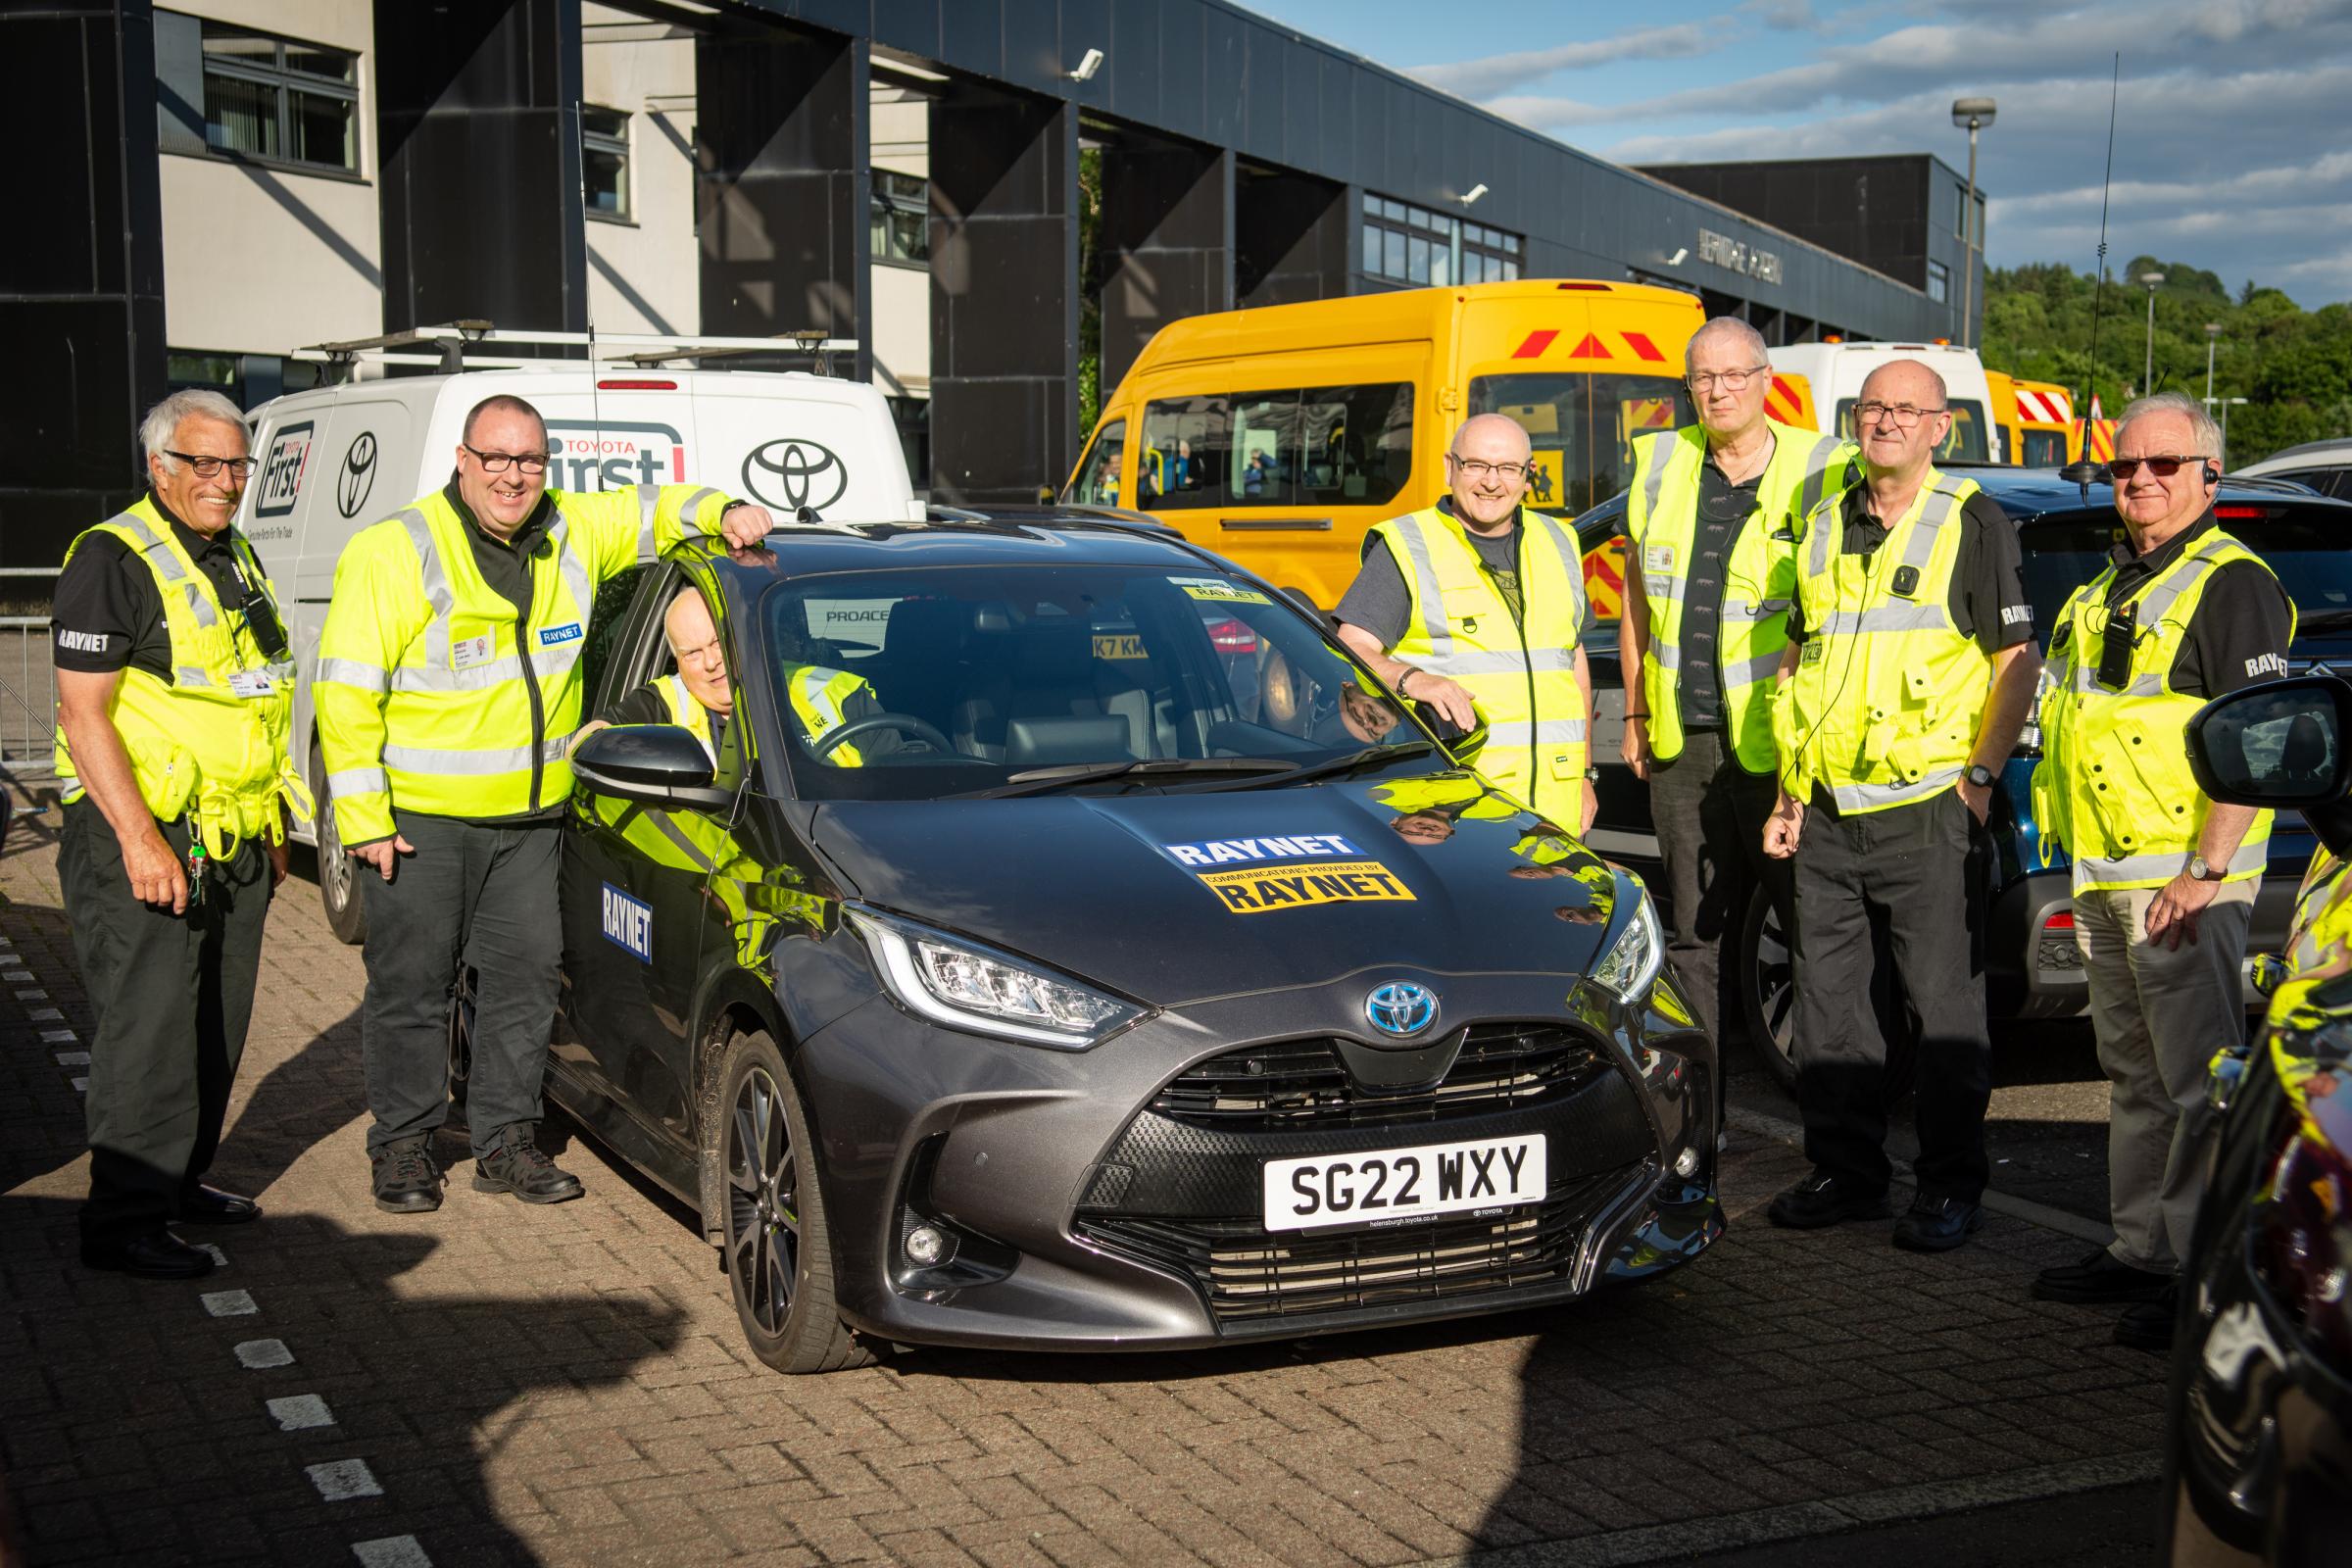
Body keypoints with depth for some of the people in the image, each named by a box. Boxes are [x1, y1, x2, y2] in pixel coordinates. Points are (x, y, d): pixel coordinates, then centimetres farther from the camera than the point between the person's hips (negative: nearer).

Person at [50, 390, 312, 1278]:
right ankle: (122, 1220, -1)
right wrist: (139, 838, -24)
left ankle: (180, 1180, 27)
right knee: (149, 1028, -8)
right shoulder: (114, 558, -11)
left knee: (216, 1025, 14)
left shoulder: (235, 559, 15)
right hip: (142, 837, -8)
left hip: (231, 841, 9)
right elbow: (83, 712, -17)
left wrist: (271, 826, 21)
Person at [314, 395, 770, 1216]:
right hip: (419, 817, -5)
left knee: (526, 976, 6)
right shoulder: (394, 553, -10)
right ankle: (402, 1146, 16)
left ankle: (506, 1141, 18)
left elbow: (647, 509, 22)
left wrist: (723, 511, -1)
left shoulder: (571, 534, 5)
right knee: (411, 983, 2)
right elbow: (345, 691, -10)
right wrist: (364, 818, -14)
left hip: (529, 816, 5)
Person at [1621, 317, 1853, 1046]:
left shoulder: (1821, 472, -2)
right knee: (1694, 936, 11)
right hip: (1682, 745, 4)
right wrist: (1636, 713, 17)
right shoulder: (1659, 466, 11)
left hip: (1780, 744, -4)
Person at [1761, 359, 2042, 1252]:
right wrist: (1787, 793, 14)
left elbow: (2018, 661, -4)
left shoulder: (1972, 524, -1)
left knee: (1946, 1006, 0)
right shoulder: (1825, 528, 15)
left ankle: (1950, 1189, 9)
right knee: (1827, 1000, 10)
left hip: (1925, 809, -6)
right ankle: (1845, 1171, 21)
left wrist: (1980, 778, -12)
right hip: (1826, 811, 6)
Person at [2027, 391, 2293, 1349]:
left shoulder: (2230, 584, -9)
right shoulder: (2109, 587, 19)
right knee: (2134, 1078, 15)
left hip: (2182, 879, -9)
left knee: (2198, 1081, -6)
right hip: (2103, 877, 9)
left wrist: (2206, 869, -22)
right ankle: (2138, 1247, 24)